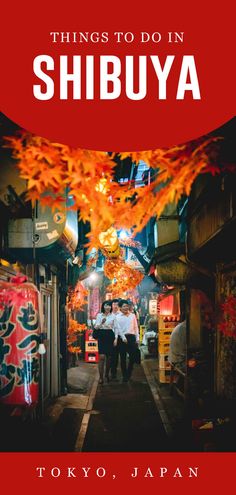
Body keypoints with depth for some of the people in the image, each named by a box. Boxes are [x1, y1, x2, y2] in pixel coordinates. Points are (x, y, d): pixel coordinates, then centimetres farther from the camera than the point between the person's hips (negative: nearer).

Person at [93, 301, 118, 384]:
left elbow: (116, 328, 9)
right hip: (102, 336, -2)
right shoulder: (99, 315, 5)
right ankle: (101, 377, -7)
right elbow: (96, 327, 1)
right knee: (102, 356, -11)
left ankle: (107, 374, 25)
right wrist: (101, 323, -17)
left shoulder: (113, 316, 8)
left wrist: (116, 338, 0)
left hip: (110, 336, 2)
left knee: (109, 357, 6)